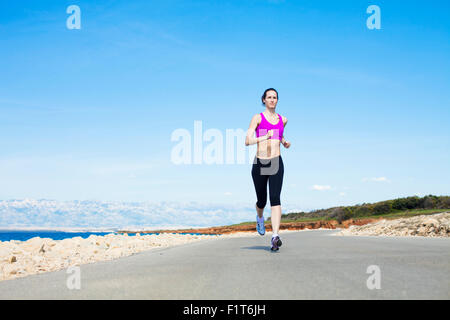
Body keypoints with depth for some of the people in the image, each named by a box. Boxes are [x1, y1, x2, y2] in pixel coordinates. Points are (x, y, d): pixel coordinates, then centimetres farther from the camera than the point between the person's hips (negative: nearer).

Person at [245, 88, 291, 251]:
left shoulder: (283, 120, 13)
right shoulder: (258, 118, 1)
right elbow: (247, 141, -9)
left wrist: (284, 142, 12)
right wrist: (264, 137, -25)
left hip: (276, 164, 1)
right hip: (259, 163, -1)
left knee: (275, 198, -16)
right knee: (262, 200, 12)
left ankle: (275, 237, -24)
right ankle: (260, 218, 48)